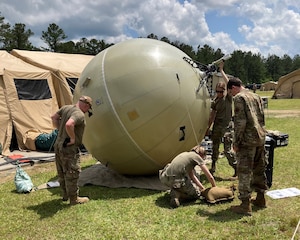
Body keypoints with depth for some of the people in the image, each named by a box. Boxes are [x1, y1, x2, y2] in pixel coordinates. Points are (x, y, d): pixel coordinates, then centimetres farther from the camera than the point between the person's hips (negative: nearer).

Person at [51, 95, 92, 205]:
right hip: (69, 148, -9)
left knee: (62, 172, 19)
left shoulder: (65, 108, 7)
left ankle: (65, 195, 34)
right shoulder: (80, 115, -20)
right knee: (72, 173, 2)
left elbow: (54, 117, 18)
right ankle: (74, 198, 12)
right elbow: (69, 125, -37)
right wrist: (73, 138, -23)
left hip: (58, 145, 9)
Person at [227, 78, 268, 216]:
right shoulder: (257, 97, 16)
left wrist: (236, 142, -12)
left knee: (244, 172, -4)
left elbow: (240, 122, -16)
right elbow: (262, 118, 18)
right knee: (259, 169, 18)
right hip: (260, 138, 8)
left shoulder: (239, 98, -9)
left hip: (247, 139, -8)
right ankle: (260, 198, 30)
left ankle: (245, 205, -2)